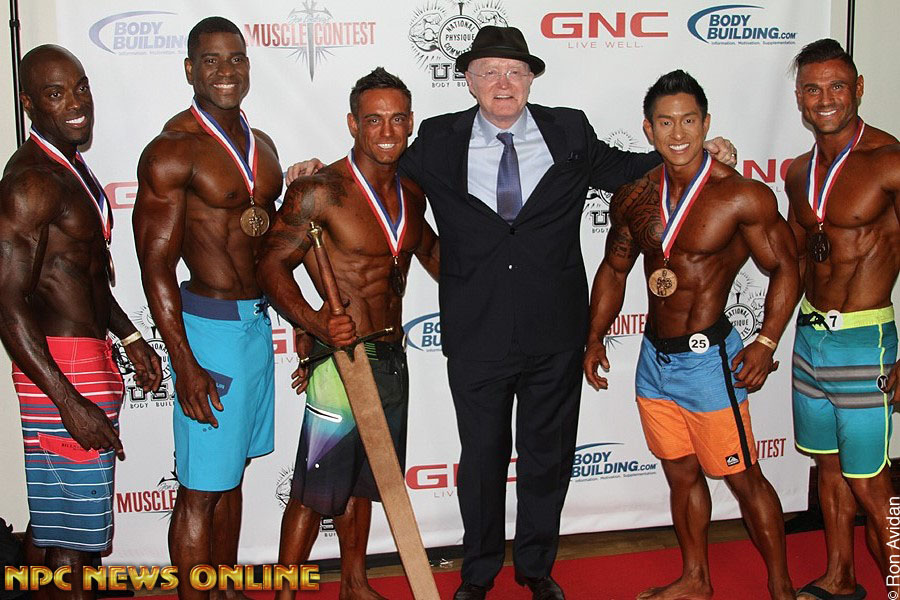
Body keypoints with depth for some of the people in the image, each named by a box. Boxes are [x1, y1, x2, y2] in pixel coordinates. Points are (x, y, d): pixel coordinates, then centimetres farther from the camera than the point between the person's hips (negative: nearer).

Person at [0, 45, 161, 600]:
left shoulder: (72, 168, 15)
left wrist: (130, 338, 23)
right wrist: (71, 403, -26)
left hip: (88, 360, 10)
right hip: (59, 368, -10)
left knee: (49, 520, 20)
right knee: (75, 534, -4)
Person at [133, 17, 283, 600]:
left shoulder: (260, 145, 11)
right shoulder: (172, 150, -13)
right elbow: (156, 265, -16)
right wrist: (187, 366, -19)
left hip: (257, 321, 8)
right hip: (208, 326, -8)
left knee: (232, 473, 19)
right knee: (201, 488, 0)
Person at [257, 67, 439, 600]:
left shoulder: (411, 193, 8)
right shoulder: (320, 191, -15)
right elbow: (273, 265, -17)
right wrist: (315, 323, -31)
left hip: (393, 357, 7)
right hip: (344, 357, -7)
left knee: (363, 480, 20)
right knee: (315, 489, -1)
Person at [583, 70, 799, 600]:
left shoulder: (742, 196, -13)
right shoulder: (634, 198, 3)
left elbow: (785, 268, -7)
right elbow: (614, 269, 15)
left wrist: (767, 343, -16)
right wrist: (595, 339, 12)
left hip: (708, 358, -5)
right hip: (654, 357, 6)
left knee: (743, 477, 4)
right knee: (681, 475, 18)